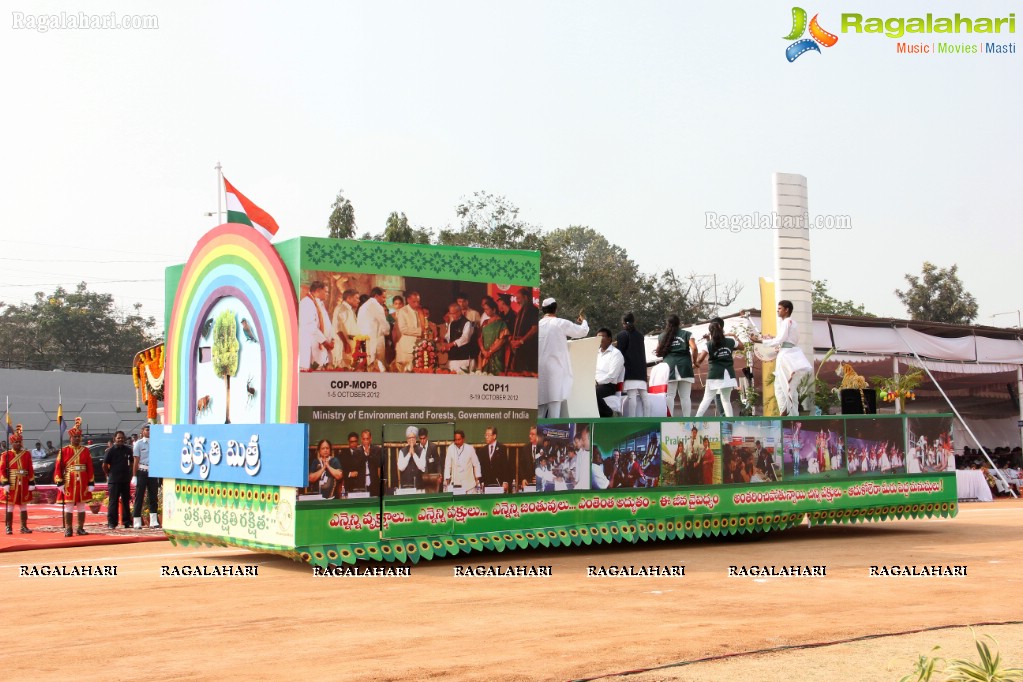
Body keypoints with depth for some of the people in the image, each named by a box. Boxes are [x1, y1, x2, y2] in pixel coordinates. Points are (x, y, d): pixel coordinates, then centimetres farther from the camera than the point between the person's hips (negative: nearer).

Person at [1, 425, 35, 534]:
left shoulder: (27, 454, 7)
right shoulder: (6, 455, -2)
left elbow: (30, 470, 7)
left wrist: (31, 483, 3)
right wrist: (5, 483, -14)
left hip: (24, 485, 3)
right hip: (11, 484, -3)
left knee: (23, 506, 9)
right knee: (10, 506, 1)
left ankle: (24, 527, 15)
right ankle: (9, 528, 6)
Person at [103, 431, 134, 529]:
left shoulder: (128, 450, 9)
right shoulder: (111, 450, -3)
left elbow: (132, 463, 20)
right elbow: (105, 465, 0)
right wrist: (109, 475, 2)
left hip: (125, 479, 4)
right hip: (114, 480, -4)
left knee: (126, 501, 8)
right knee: (113, 501, -3)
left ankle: (126, 522, 14)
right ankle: (111, 522, 0)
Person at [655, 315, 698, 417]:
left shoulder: (662, 336, 14)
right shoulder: (686, 334, 9)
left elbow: (658, 353, 14)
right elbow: (694, 348, -5)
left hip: (669, 365, 1)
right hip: (684, 365, -1)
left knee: (670, 395, -2)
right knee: (685, 396, 1)